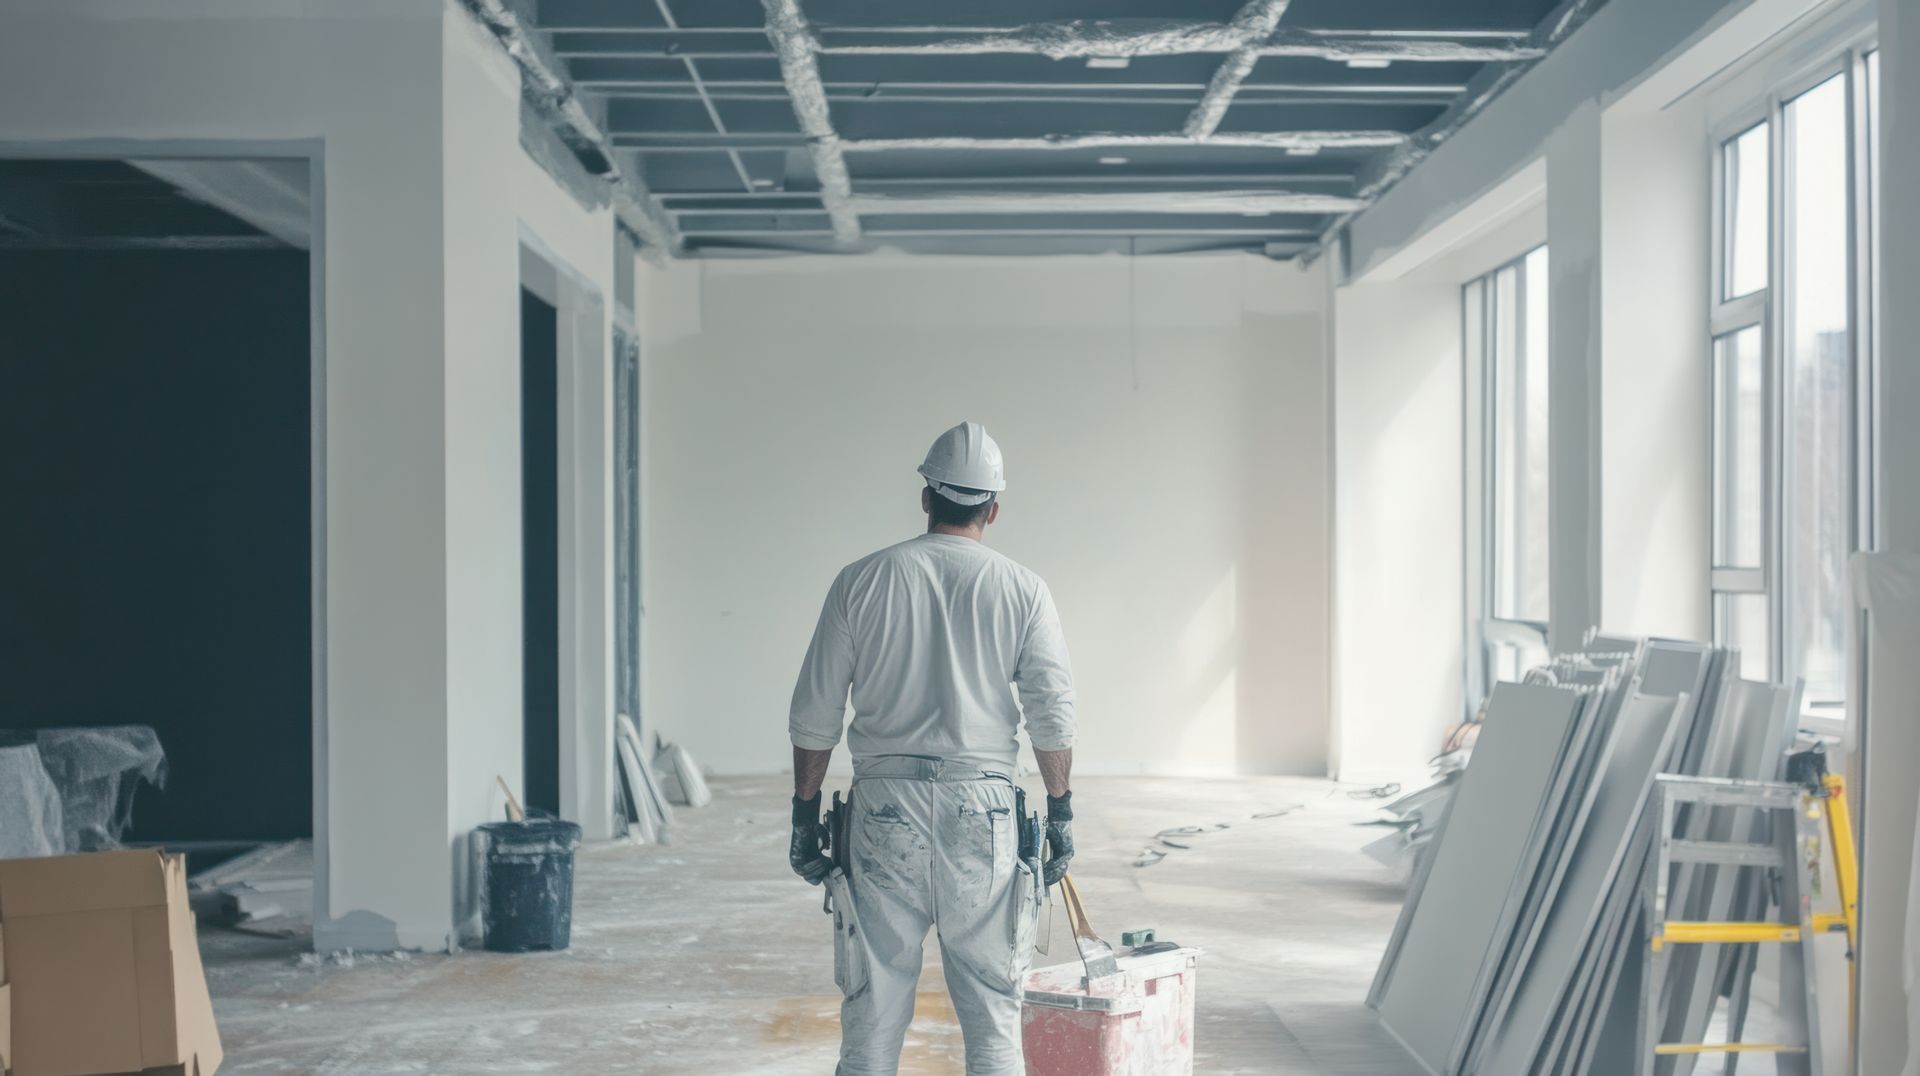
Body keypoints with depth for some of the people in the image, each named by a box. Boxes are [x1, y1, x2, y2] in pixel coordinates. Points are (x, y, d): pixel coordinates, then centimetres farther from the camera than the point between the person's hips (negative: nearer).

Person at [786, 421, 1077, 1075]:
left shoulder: (862, 581, 3)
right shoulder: (1022, 590, 3)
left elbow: (814, 715, 3)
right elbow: (1053, 715, -1)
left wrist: (806, 813, 10)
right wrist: (1060, 812, 8)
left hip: (883, 805, 0)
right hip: (983, 806, 0)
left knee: (873, 998, 6)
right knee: (991, 1001, 8)